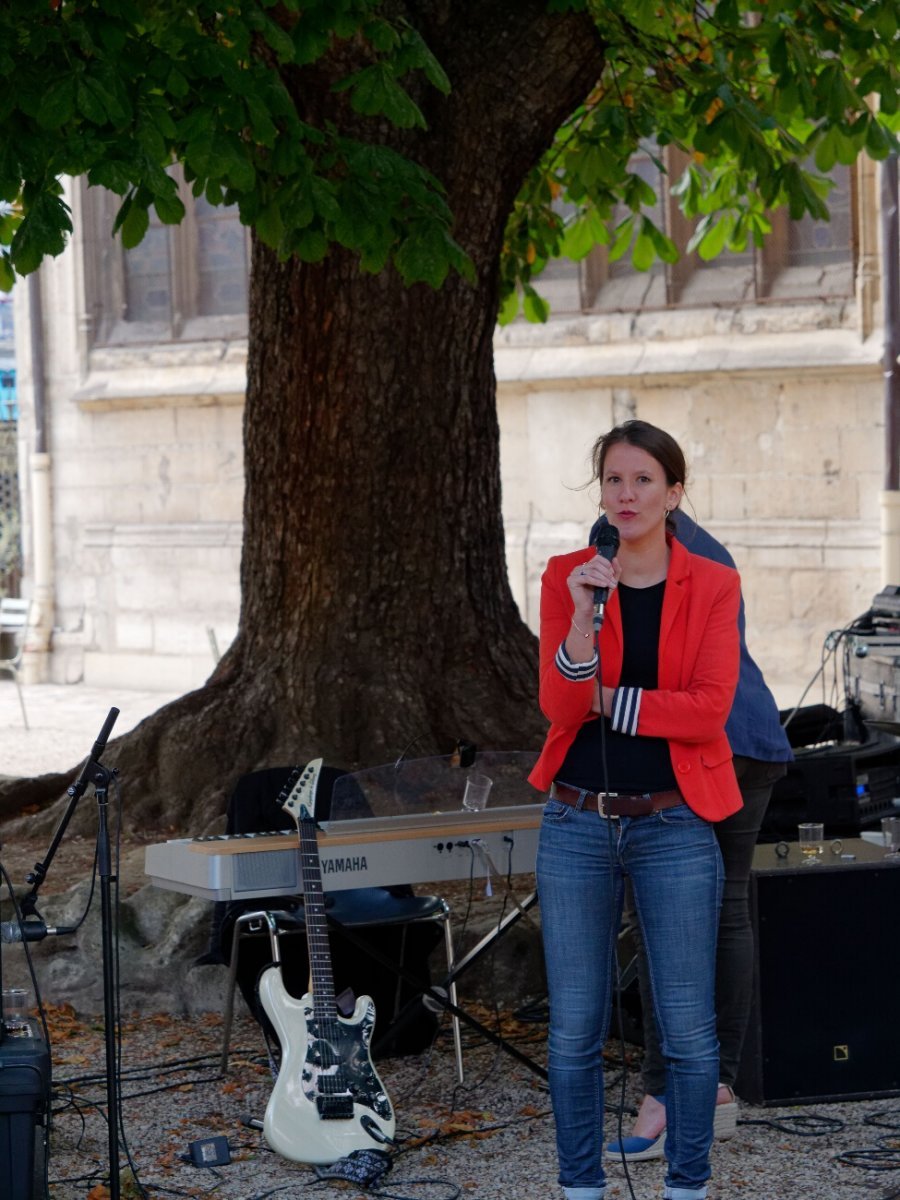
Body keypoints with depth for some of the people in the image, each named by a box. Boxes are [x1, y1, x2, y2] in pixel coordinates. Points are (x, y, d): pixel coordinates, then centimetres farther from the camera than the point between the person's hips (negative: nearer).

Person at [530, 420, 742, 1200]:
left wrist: (605, 700, -10)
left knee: (688, 1027, 2)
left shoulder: (713, 586, 0)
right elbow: (558, 705, -10)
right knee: (575, 1028, 4)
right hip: (578, 822, 1)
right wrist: (584, 617, -23)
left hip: (675, 823, -1)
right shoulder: (566, 578, 2)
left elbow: (708, 709, -12)